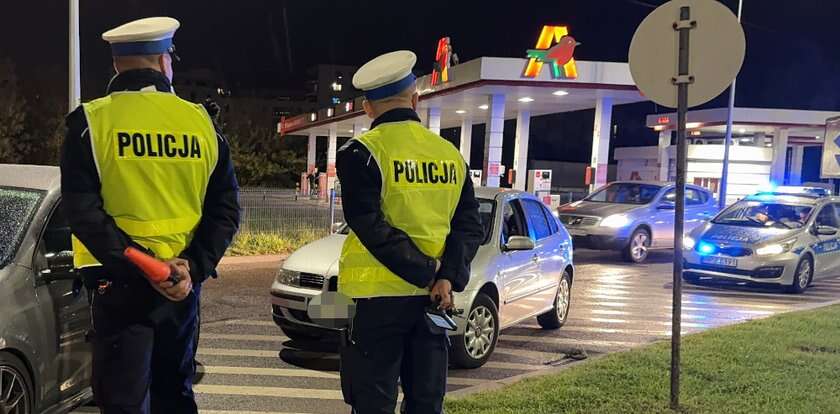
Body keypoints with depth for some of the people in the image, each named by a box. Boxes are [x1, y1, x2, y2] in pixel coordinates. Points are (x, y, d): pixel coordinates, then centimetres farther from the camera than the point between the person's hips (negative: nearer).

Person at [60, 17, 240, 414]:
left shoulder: (92, 120, -5)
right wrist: (194, 266, -8)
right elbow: (226, 208, -1)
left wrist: (136, 264, -16)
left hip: (120, 283, -3)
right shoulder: (201, 122, 4)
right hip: (184, 282, 4)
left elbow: (82, 210, -14)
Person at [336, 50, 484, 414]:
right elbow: (469, 225, 2)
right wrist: (447, 277, -8)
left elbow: (370, 226, -15)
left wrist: (426, 274, -12)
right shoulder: (450, 154, 8)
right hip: (432, 298, 5)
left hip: (380, 295, -4)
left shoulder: (362, 153, -7)